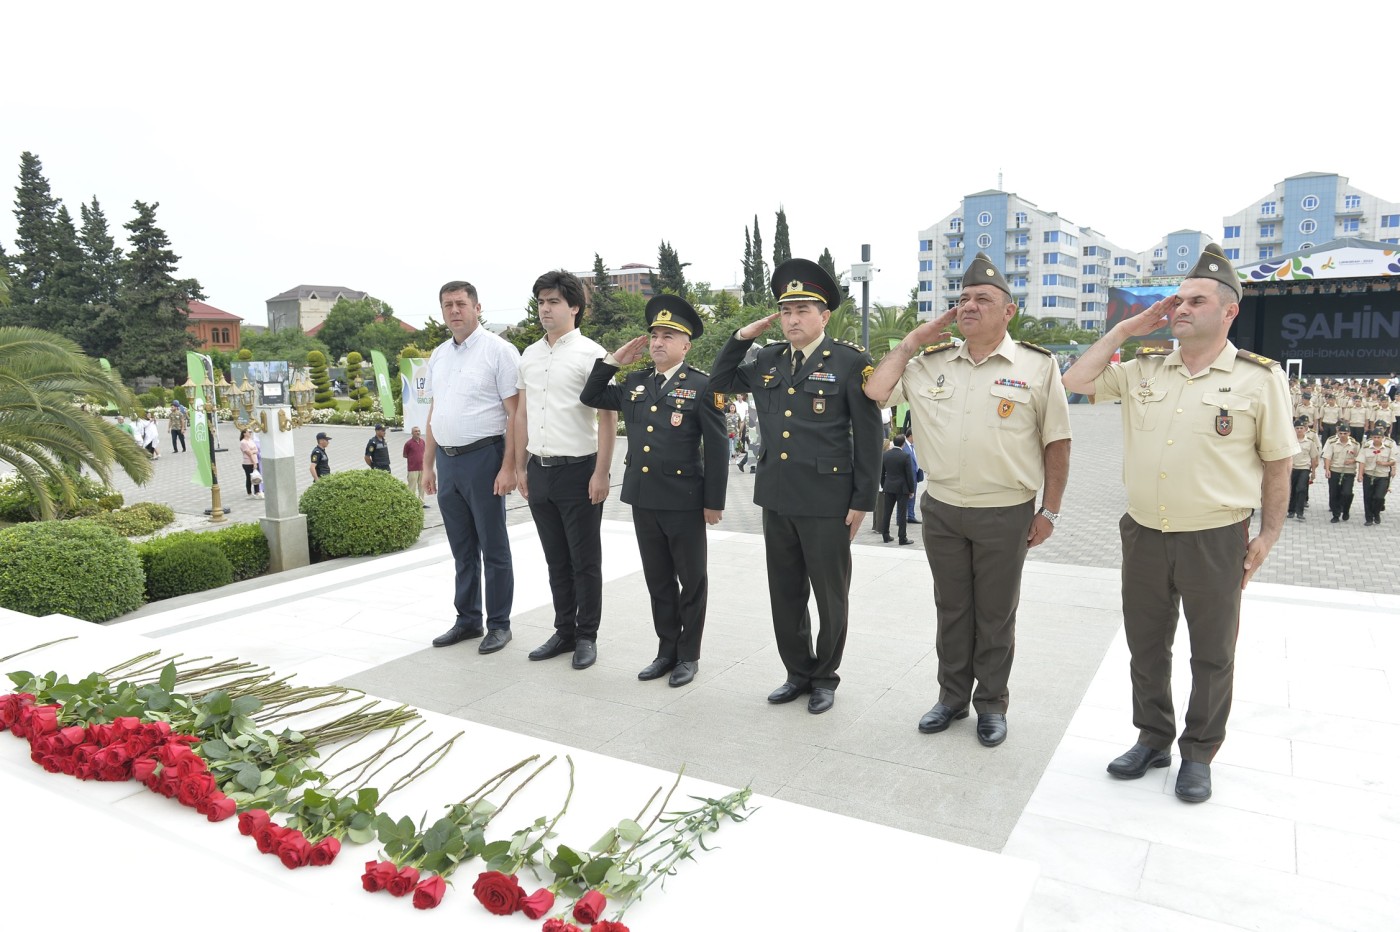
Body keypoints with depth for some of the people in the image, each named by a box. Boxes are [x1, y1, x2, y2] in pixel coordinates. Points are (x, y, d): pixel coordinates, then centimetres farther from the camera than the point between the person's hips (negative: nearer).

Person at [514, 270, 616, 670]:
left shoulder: (590, 354, -7)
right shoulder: (529, 356, 11)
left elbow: (608, 416, -10)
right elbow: (523, 414, 16)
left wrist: (601, 473, -14)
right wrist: (520, 467, 13)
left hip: (578, 471, -6)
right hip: (539, 472, 6)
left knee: (585, 562, 6)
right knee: (556, 561, 15)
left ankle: (586, 637, 20)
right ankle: (564, 631, 28)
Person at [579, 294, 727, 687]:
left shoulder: (703, 386, -7)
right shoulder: (635, 383, 9)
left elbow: (717, 449, -8)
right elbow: (591, 398, 20)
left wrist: (714, 501, -10)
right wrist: (612, 361, 8)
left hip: (685, 501, -5)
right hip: (643, 499, 6)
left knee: (691, 580, 9)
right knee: (658, 580, 15)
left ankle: (688, 655, 22)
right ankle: (666, 650, 28)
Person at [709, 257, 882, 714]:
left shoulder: (850, 361, -7)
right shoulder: (768, 360, 9)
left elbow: (868, 436, -7)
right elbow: (719, 383, 20)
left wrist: (862, 501, -9)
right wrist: (741, 337, 6)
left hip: (827, 501, -5)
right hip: (776, 497, 5)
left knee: (830, 596, 10)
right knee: (785, 594, 15)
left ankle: (825, 676, 29)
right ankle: (798, 673, 33)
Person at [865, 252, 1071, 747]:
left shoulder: (1038, 366, -4)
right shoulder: (930, 363, 4)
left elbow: (1056, 442, -2)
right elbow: (875, 392, 0)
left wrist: (1049, 511, -3)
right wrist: (911, 342, 1)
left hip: (1006, 515, -3)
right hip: (941, 511, 3)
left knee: (996, 615, 11)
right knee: (951, 609, 15)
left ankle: (992, 703, 29)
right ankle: (952, 696, 31)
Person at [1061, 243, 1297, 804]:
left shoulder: (1260, 378, -5)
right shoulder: (1144, 370, 5)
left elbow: (1277, 462, -2)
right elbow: (1076, 382, 3)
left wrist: (1268, 536, -4)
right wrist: (1128, 328, 0)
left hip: (1215, 540, -3)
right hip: (1144, 535, 4)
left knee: (1212, 655, 12)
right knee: (1146, 646, 15)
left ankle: (1198, 753, 29)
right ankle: (1153, 738, 33)